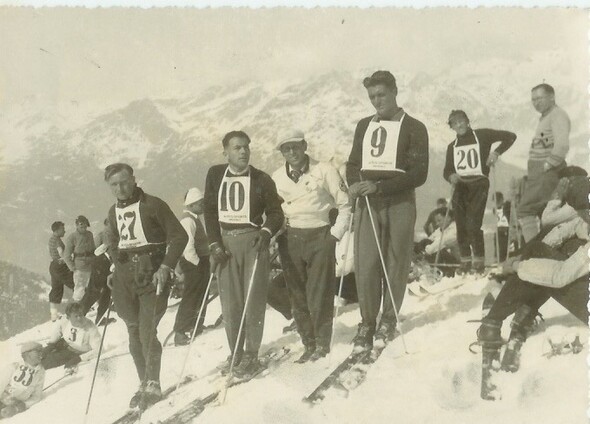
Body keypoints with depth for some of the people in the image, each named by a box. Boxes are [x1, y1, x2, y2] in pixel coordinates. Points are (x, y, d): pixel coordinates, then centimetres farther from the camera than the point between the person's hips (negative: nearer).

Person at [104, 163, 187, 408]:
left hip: (152, 276, -6)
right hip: (126, 277, 6)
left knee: (147, 333, -10)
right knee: (134, 333, 7)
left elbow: (179, 236, -9)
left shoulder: (152, 204, -7)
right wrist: (117, 267, 12)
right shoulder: (114, 212, 13)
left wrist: (166, 267, -17)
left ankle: (153, 386, 2)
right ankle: (144, 383, 18)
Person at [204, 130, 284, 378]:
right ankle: (235, 354, 15)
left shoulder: (261, 179, 0)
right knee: (229, 301, 4)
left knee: (253, 299, -4)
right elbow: (210, 211, 6)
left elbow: (275, 212, 3)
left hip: (253, 240, -2)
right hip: (225, 241, 2)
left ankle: (251, 356, 4)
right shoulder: (215, 175, 6)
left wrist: (267, 231, -17)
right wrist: (215, 244, -2)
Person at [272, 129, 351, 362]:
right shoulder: (276, 177, 6)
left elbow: (345, 204, 1)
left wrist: (335, 234, -4)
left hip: (320, 237, -3)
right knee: (297, 295, 6)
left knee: (319, 294, -3)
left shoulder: (325, 170, -3)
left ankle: (322, 344, 9)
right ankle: (309, 344, 16)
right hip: (290, 239, 3)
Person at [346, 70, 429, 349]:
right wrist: (353, 185, -5)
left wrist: (379, 186, -17)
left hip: (399, 203, -3)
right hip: (367, 203, 3)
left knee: (396, 264, 3)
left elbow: (418, 174, -7)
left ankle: (389, 319, 20)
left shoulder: (413, 128, 0)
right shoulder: (364, 126, 16)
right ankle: (367, 323, 7)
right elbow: (353, 163, 19)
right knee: (365, 264, -4)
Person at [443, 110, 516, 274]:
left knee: (473, 224, -16)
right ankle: (465, 260, 11)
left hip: (478, 184, -5)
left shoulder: (481, 135, 3)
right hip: (460, 186, 5)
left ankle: (479, 260, -6)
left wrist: (496, 152, -9)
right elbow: (446, 170, 16)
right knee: (461, 226, 1)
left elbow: (510, 136, 5)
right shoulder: (452, 146, 16)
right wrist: (450, 176, -7)